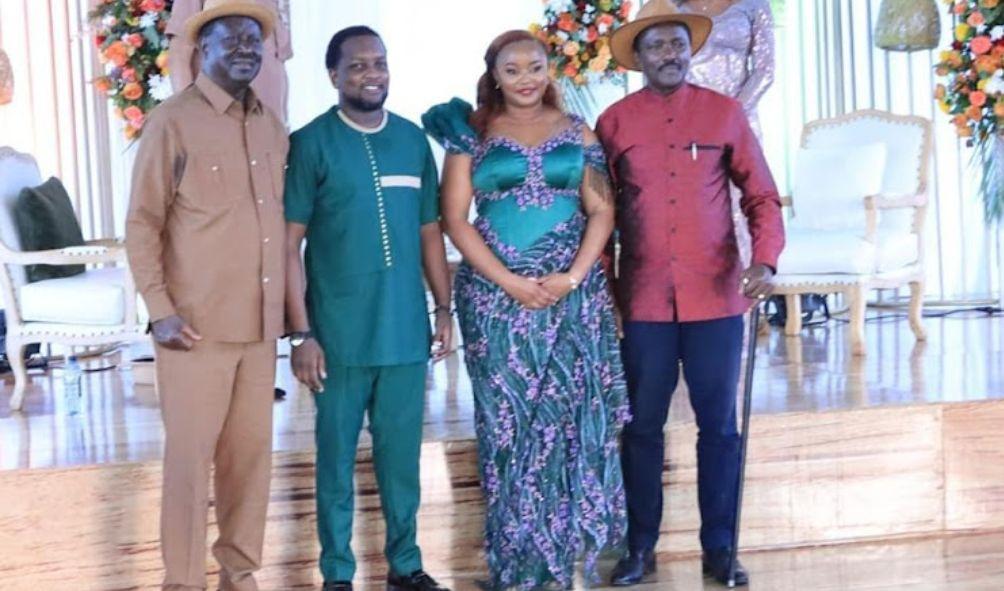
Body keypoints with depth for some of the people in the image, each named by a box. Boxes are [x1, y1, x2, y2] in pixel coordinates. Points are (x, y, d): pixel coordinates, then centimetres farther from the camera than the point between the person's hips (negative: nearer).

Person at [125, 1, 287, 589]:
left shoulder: (273, 127, 11)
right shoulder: (172, 121, -6)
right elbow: (142, 224, -6)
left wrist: (287, 306, 13)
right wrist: (161, 311, -12)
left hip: (261, 324, 5)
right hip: (197, 325, -5)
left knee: (251, 451, 9)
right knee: (191, 455, 0)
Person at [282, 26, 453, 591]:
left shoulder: (414, 139, 8)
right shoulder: (310, 143, -4)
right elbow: (289, 243, -6)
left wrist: (445, 308, 10)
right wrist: (302, 333, -10)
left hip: (406, 329, 3)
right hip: (339, 333, -3)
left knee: (402, 454, 12)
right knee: (337, 457, 7)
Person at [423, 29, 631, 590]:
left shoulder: (576, 131, 9)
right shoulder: (472, 134, 4)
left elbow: (602, 211, 5)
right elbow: (455, 218, -1)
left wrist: (572, 277, -10)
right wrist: (510, 282, -10)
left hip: (573, 293, 1)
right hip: (495, 295, -1)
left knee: (573, 413, 0)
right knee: (508, 419, 3)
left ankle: (567, 544, 12)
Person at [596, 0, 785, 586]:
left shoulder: (726, 112, 3)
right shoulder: (615, 121, 3)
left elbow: (761, 195, 4)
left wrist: (766, 259, -12)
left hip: (716, 296, 0)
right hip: (644, 300, 0)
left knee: (719, 424, 5)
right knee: (643, 426, 6)